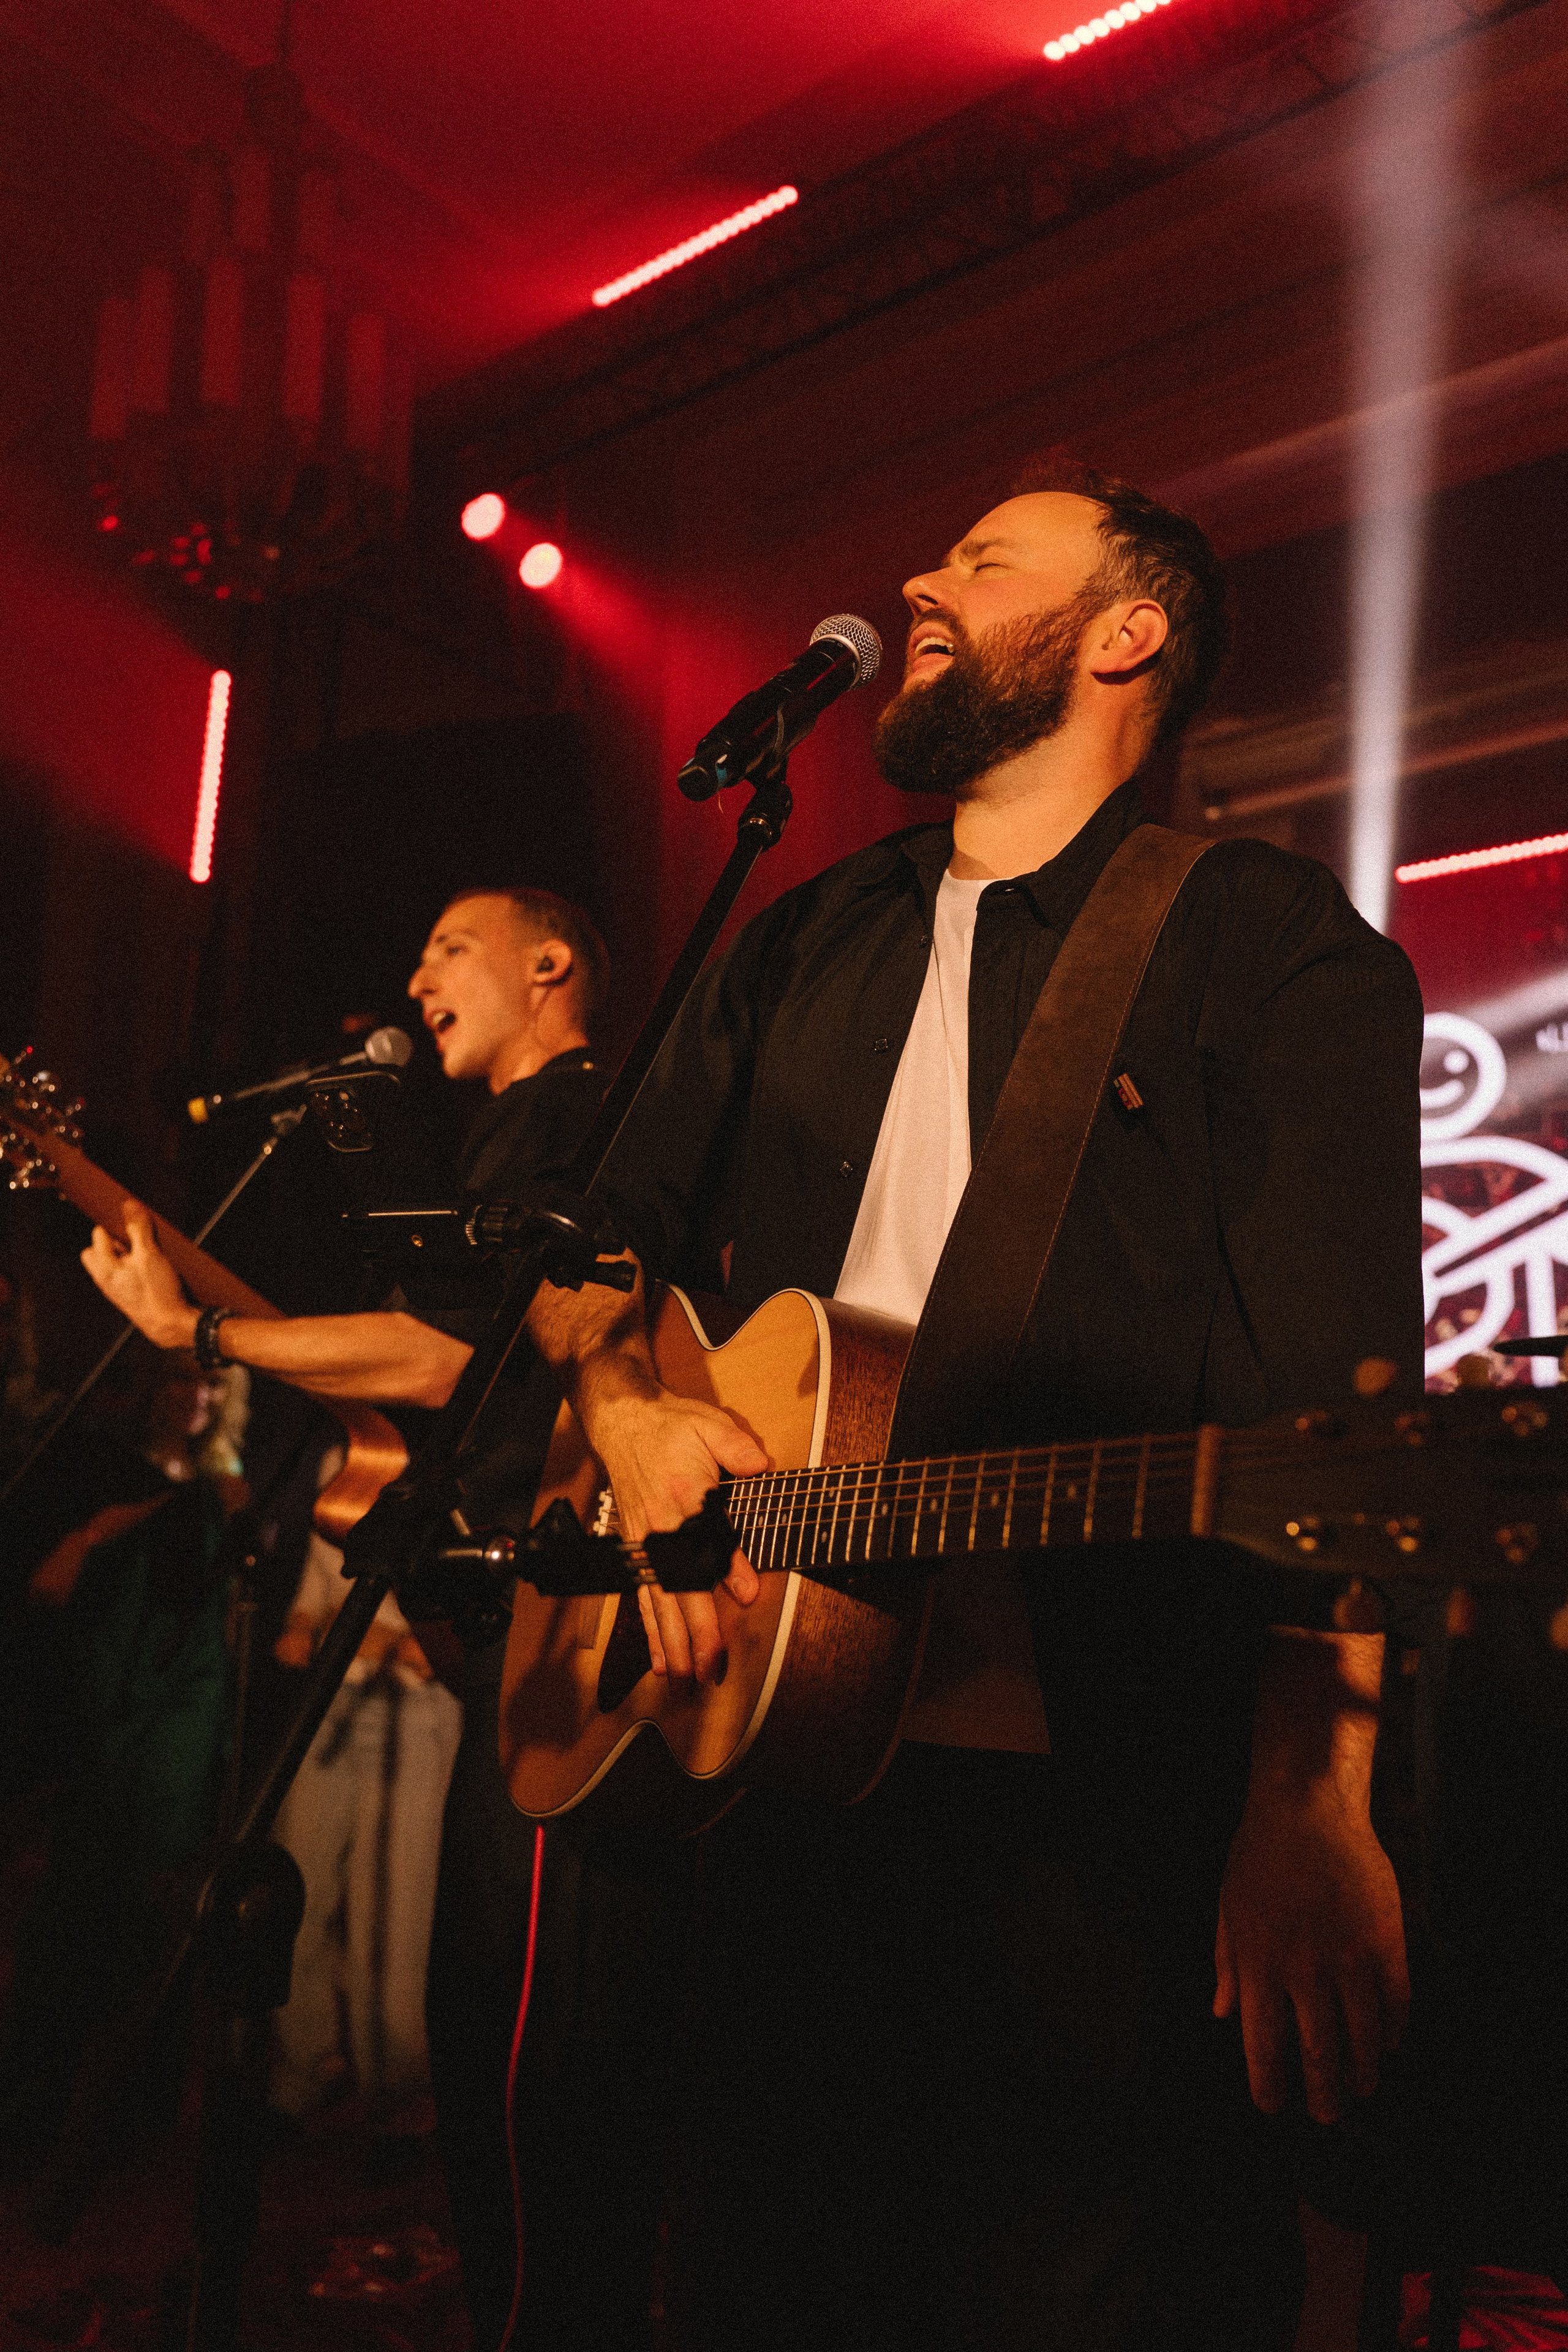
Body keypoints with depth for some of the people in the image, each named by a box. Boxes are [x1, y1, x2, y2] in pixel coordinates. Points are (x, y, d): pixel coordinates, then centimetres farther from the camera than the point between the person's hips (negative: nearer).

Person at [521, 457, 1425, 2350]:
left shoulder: (1277, 948, -3)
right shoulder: (801, 948, 16)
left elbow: (1341, 1396, -15)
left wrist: (1310, 1808, -25)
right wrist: (627, 1412, -2)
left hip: (1105, 1811, -5)